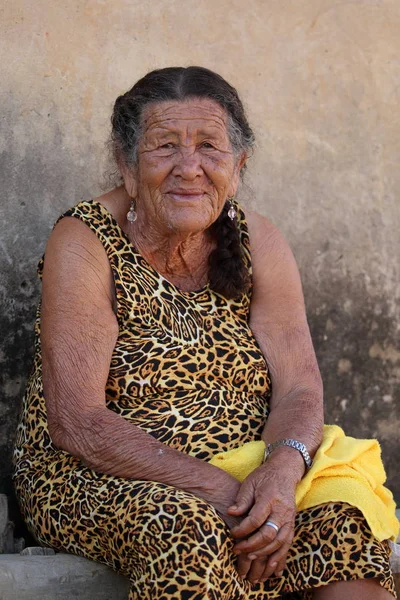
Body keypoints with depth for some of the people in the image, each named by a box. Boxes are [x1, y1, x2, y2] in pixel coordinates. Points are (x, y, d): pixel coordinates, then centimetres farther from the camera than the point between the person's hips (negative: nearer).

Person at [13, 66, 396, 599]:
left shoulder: (258, 244, 3)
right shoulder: (86, 244, -11)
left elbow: (299, 389, -4)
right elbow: (76, 422, -18)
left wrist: (282, 471, -27)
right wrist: (211, 488, -28)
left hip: (243, 476, 4)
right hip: (94, 479, -4)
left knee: (346, 527, -22)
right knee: (191, 532, -35)